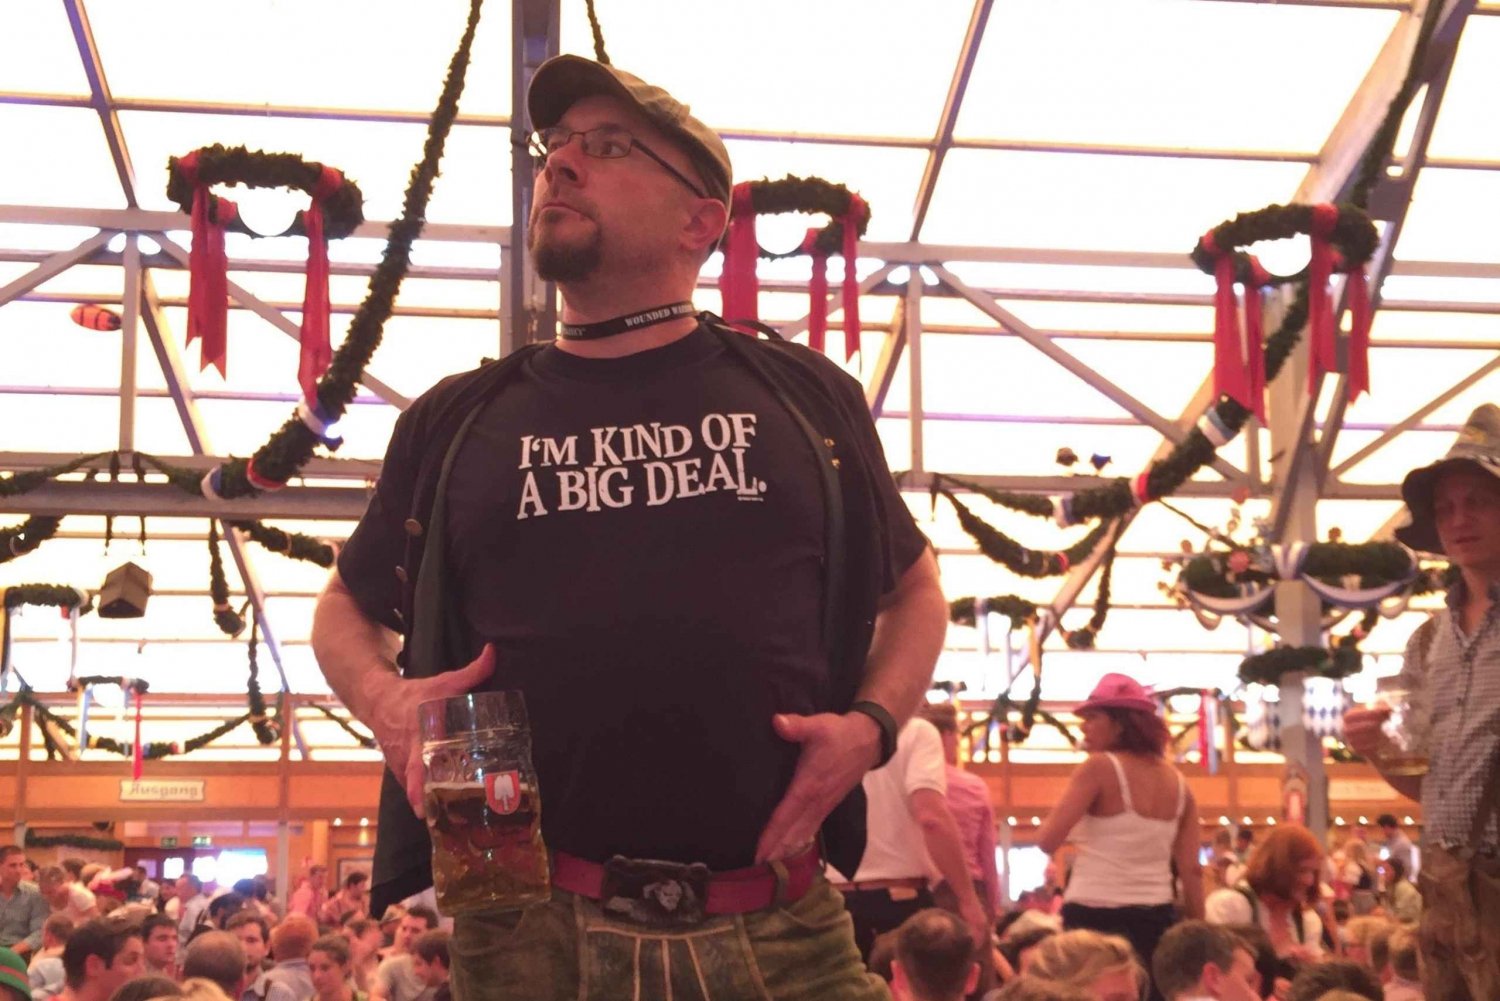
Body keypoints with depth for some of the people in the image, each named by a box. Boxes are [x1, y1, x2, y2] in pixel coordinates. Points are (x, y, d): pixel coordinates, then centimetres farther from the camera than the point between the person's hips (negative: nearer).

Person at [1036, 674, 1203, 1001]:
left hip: (1095, 918, -6)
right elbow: (1192, 870, 6)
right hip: (1156, 918, 6)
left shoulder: (1099, 768, -9)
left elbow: (1047, 841, -14)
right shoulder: (1177, 783, 8)